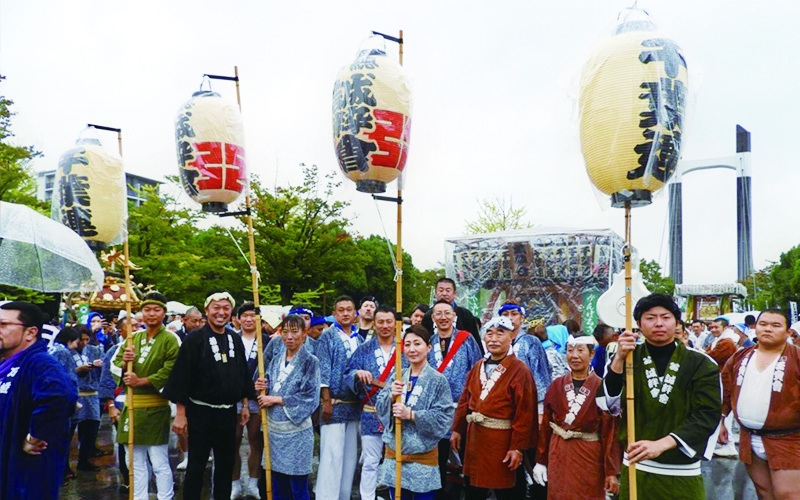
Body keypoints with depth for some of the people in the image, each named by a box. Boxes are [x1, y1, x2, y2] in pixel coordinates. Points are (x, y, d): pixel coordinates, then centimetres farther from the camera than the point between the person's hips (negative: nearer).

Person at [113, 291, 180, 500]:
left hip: (155, 407, -6)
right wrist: (124, 362, -12)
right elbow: (116, 363, 10)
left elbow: (169, 372, -16)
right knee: (136, 463, 14)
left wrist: (140, 381, -19)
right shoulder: (133, 337, 12)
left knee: (160, 463, 0)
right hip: (132, 405, 6)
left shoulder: (170, 339, -7)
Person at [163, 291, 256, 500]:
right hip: (201, 412, -5)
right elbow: (181, 377, -12)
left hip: (228, 412, 5)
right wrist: (180, 414, -13)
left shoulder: (235, 339, 6)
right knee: (196, 466, 5)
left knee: (226, 464, 15)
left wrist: (245, 404, 11)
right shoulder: (195, 339, -10)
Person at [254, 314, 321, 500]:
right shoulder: (276, 360, 9)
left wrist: (276, 399, -15)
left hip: (296, 429, -5)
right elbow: (269, 391, 14)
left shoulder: (310, 361, -8)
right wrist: (262, 388, -9)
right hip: (274, 428, 5)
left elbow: (311, 398, -15)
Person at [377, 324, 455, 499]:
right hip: (394, 451, 4)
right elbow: (380, 409, 3)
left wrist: (411, 414, -20)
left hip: (423, 455, -4)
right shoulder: (398, 377, 5)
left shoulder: (438, 380, -8)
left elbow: (444, 418, -14)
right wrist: (391, 396, -17)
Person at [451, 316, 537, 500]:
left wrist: (518, 447, -17)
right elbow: (465, 400, 11)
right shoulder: (478, 367, 7)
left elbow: (524, 414, -16)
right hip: (475, 437, 6)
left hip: (502, 440, -6)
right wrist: (457, 429, 8)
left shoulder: (520, 371, -14)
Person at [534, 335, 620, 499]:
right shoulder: (556, 385, 2)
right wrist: (541, 460, 5)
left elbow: (610, 431, -10)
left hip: (589, 456, -3)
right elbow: (545, 425, 5)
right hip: (558, 455, 3)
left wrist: (612, 471, -12)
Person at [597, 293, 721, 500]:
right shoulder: (629, 358, 3)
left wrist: (661, 444, -22)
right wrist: (619, 358, -20)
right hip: (635, 467, 2)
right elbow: (608, 405, -7)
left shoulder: (701, 364, -3)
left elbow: (708, 414, -11)